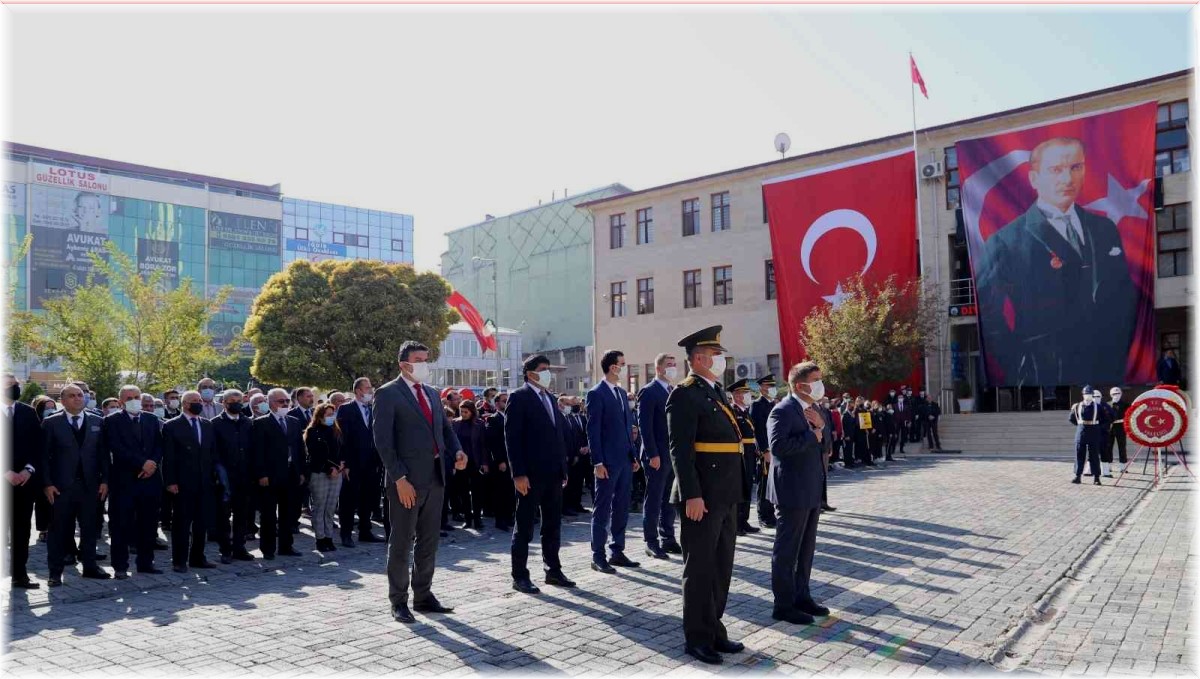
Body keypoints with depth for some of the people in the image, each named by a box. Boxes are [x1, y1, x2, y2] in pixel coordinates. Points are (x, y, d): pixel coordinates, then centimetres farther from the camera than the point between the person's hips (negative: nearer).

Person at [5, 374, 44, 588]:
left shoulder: (28, 413, 9)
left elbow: (38, 444, 6)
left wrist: (29, 470, -6)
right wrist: (6, 472, -13)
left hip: (25, 479, 3)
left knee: (22, 529, 6)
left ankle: (19, 574, 11)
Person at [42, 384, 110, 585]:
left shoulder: (97, 421, 8)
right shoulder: (51, 423, 1)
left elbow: (103, 453, 8)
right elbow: (44, 455, -1)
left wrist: (104, 480, 2)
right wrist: (47, 483, -8)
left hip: (90, 485, 3)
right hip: (61, 486, -3)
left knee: (90, 528, 8)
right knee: (59, 530, 4)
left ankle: (89, 566, 19)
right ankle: (55, 571, 12)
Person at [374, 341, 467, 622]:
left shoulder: (432, 393, 16)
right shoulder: (388, 393, -7)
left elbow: (445, 427, 20)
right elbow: (383, 439, -13)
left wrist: (457, 450, -1)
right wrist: (399, 478, -18)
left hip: (435, 476, 7)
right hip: (408, 479, -7)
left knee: (429, 541, 14)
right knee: (401, 542, 3)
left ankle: (423, 595, 26)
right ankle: (398, 601, 15)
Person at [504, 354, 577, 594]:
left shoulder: (549, 397, 15)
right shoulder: (519, 397, -8)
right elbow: (512, 437, -13)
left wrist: (564, 467, 12)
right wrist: (518, 474, -18)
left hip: (553, 473, 7)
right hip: (531, 474, -7)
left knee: (553, 525, 13)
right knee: (524, 526, 3)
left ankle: (553, 570, 24)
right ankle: (520, 576, 11)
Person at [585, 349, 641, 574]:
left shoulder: (622, 393, 15)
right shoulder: (596, 394, -10)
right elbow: (593, 431, -13)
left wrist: (633, 456, 13)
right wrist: (598, 462, -17)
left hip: (625, 460, 8)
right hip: (608, 462, -8)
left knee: (622, 508, 12)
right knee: (602, 509, 0)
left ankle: (618, 552, 22)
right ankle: (598, 556, 7)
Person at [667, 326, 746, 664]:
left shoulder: (717, 392, 16)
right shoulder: (685, 394, -13)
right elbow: (680, 450, -19)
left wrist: (733, 492, 17)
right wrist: (692, 495, -24)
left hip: (726, 496, 9)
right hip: (702, 498, -9)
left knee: (721, 568, 16)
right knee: (700, 569, 2)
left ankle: (714, 631, 28)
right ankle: (697, 638, 14)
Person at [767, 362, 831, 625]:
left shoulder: (812, 410, 13)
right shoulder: (783, 411, -15)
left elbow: (824, 447, 15)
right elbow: (778, 445, -28)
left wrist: (821, 427, -4)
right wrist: (812, 436, -18)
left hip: (812, 492, 9)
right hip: (792, 492, -9)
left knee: (806, 549, 17)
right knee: (786, 550, 1)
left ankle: (802, 596, 29)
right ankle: (783, 605, 10)